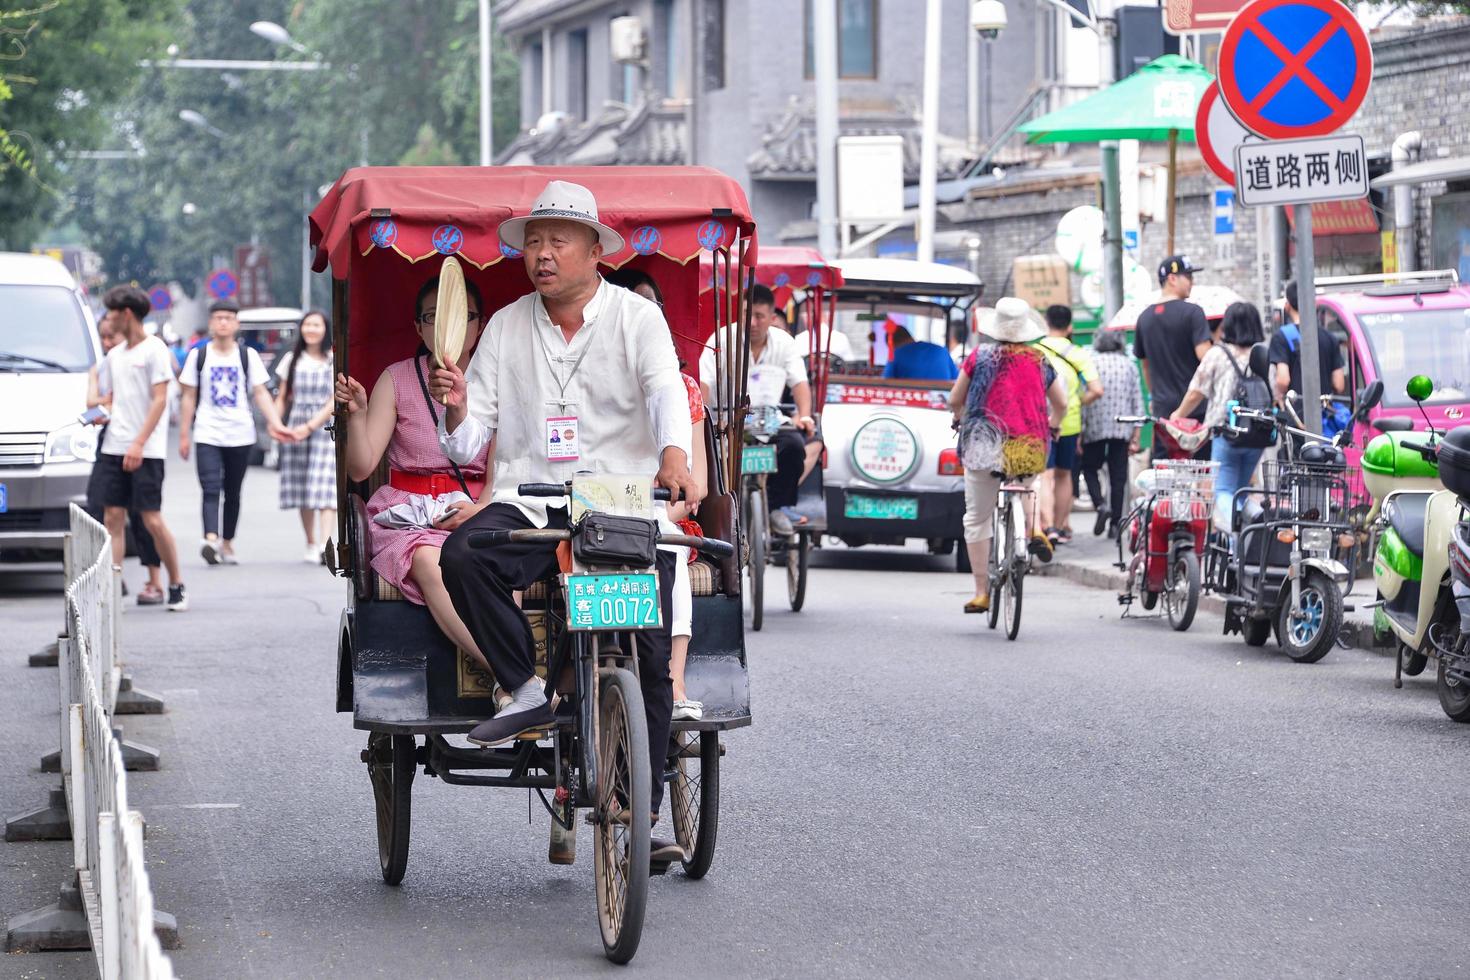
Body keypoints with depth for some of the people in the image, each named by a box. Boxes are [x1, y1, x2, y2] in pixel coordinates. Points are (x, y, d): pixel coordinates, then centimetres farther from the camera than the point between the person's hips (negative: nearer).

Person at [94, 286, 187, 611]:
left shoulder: (154, 350, -5)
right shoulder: (114, 355, 17)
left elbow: (159, 400, -11)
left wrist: (139, 443, -18)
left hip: (146, 450, -7)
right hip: (114, 447, 7)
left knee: (152, 520, -7)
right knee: (113, 517, -1)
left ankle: (176, 586, 5)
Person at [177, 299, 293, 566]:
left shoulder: (247, 355, 7)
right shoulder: (198, 356, 6)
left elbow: (261, 394, 4)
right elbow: (189, 397, 8)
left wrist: (275, 424, -9)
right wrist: (184, 434, 4)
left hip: (240, 435, 2)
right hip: (207, 435, -1)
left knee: (232, 493, 9)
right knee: (210, 489, -17)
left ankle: (227, 543, 19)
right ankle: (211, 539, -32)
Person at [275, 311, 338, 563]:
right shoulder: (292, 360, 13)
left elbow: (335, 401, -5)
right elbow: (282, 397, 14)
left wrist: (311, 426, -14)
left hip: (325, 427, -3)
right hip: (296, 429, 3)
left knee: (325, 486, -15)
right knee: (302, 489, 4)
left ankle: (325, 547, -25)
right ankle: (311, 544, 14)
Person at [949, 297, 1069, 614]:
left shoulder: (981, 357, -3)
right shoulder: (1040, 360, 5)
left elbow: (954, 401, 4)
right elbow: (1061, 404, 12)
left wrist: (962, 421, 26)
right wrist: (1050, 427, 32)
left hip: (986, 445, -3)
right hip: (1033, 450, 3)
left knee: (977, 519, 7)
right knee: (1025, 484, 36)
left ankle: (981, 592, 6)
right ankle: (1034, 528, 7)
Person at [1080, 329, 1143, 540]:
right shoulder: (1129, 366, 6)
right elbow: (1137, 400, 6)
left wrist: (1079, 431, -1)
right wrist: (1136, 435, 10)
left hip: (1095, 428, -2)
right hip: (1122, 429, 2)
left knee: (1090, 468, 13)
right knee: (1118, 475, 7)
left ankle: (1101, 504, -12)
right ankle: (1115, 523, 6)